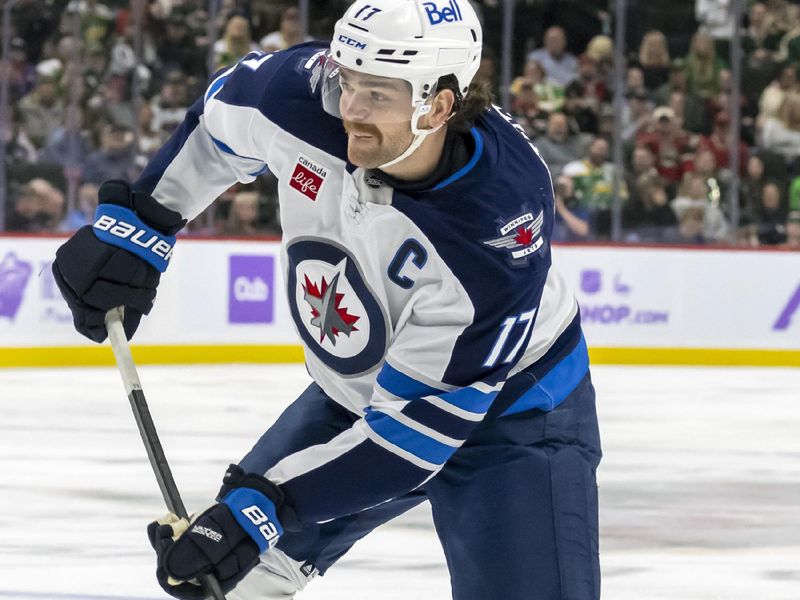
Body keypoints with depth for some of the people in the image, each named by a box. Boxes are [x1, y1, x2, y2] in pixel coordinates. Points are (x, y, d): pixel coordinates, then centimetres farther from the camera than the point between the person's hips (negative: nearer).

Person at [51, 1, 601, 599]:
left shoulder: (500, 233, -37)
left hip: (509, 410, -6)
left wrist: (269, 504, -35)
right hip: (354, 394, 6)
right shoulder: (303, 94, -24)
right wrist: (136, 222, 3)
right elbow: (222, 117, 3)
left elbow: (417, 423, -33)